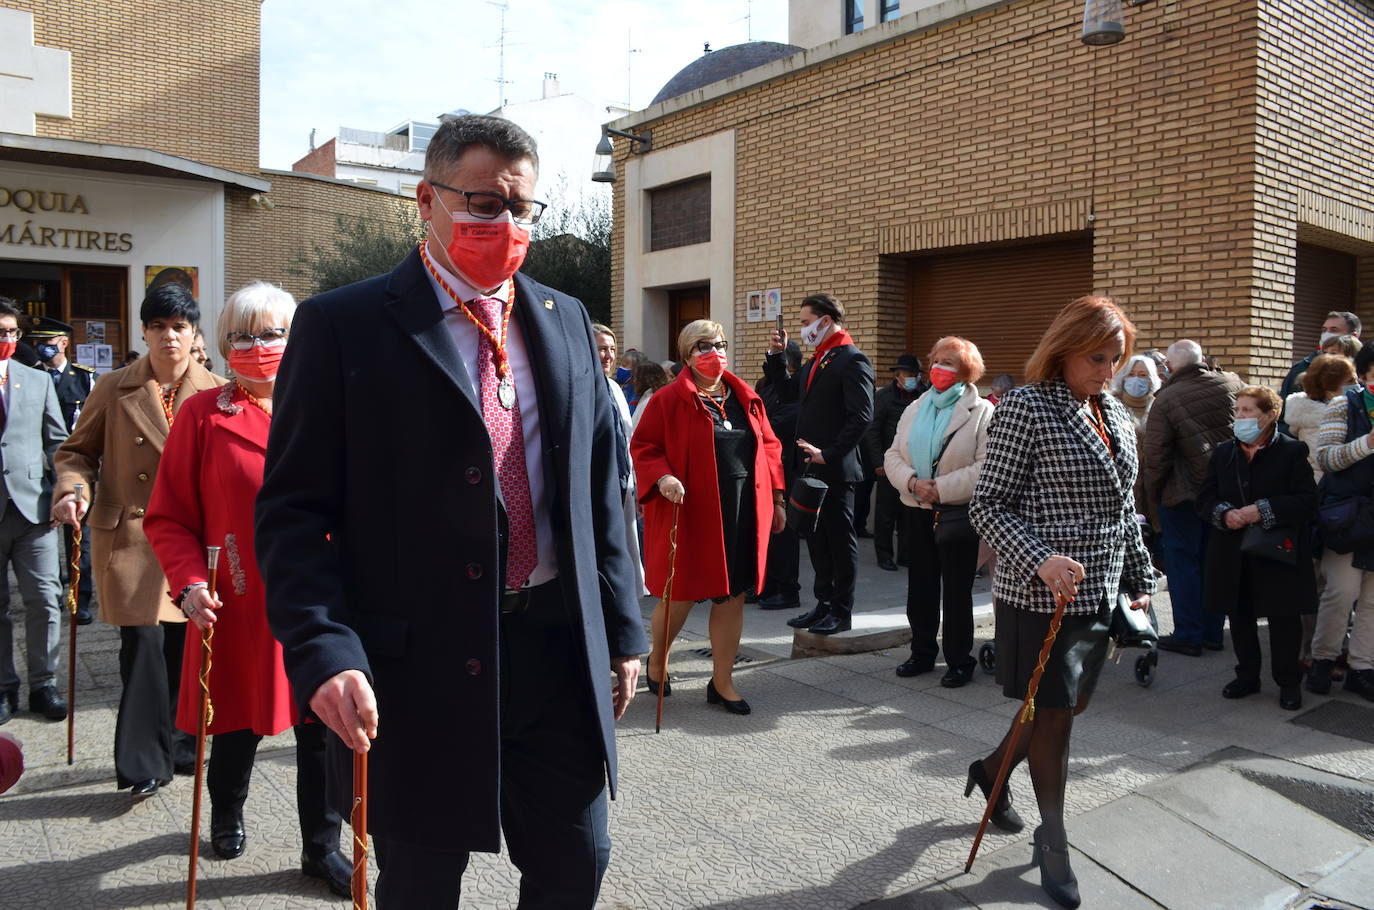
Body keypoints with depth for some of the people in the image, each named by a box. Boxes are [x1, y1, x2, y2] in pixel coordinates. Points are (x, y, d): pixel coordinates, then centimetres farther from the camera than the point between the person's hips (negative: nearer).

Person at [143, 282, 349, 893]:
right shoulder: (202, 415, -1)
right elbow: (168, 517, -1)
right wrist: (189, 581, -15)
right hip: (237, 606, -1)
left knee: (320, 728, 7)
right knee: (239, 720, 15)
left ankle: (322, 846, 26)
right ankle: (225, 815, 46)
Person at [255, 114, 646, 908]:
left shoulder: (566, 322, 9)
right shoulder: (343, 327, -5)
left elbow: (601, 489, 11)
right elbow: (293, 509, -7)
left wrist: (622, 629, 9)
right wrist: (324, 651, -19)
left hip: (559, 653, 4)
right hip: (417, 666, -3)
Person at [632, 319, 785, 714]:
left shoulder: (746, 398, 10)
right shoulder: (670, 399, -5)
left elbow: (769, 446, 14)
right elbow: (643, 445, -5)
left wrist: (776, 499, 11)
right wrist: (662, 477, -23)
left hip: (742, 515, 5)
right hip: (690, 512, -5)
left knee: (733, 595, 8)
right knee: (681, 595, 6)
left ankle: (722, 680, 21)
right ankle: (656, 660, 34)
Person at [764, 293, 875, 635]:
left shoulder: (852, 360, -12)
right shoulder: (815, 361, 15)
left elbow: (862, 416, -20)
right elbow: (787, 392, 26)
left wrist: (830, 453, -22)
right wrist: (776, 356, 15)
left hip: (835, 469, -9)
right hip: (810, 466, 9)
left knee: (840, 539, 3)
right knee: (817, 539, 15)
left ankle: (842, 612, 13)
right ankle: (824, 603, 26)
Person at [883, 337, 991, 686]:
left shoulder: (982, 412, -5)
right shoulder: (915, 410, 13)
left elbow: (986, 467, -15)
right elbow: (893, 455, 7)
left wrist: (941, 488, -20)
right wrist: (912, 482, -12)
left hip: (958, 513, -5)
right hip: (918, 511, 5)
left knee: (957, 590, 3)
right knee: (920, 585, 12)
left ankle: (959, 660, 14)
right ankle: (922, 652, 25)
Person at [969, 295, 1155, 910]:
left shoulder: (1115, 415, 10)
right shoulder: (1026, 408, -13)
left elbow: (1123, 509, 18)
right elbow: (987, 505, -15)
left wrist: (1140, 581, 14)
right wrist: (1041, 561, -27)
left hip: (1100, 593, 7)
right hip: (1041, 597, -7)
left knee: (1070, 705, 18)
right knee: (1054, 716, 4)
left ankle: (992, 769, 43)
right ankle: (1052, 842, 24)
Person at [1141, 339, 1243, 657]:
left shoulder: (1166, 399, -14)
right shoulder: (1232, 384, -1)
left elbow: (1155, 457, -13)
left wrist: (1152, 497, -2)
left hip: (1183, 493, -5)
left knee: (1182, 562, 5)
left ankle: (1188, 634, 8)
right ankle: (1213, 632, 22)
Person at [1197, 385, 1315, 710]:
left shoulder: (1292, 451, -6)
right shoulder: (1223, 452, 7)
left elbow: (1308, 501, -10)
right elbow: (1205, 498, 9)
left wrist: (1263, 511, -20)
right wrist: (1224, 514, -12)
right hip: (1233, 555, 4)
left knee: (1284, 620, 5)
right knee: (1239, 617, 12)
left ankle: (1289, 683, 20)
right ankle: (1247, 676, 28)